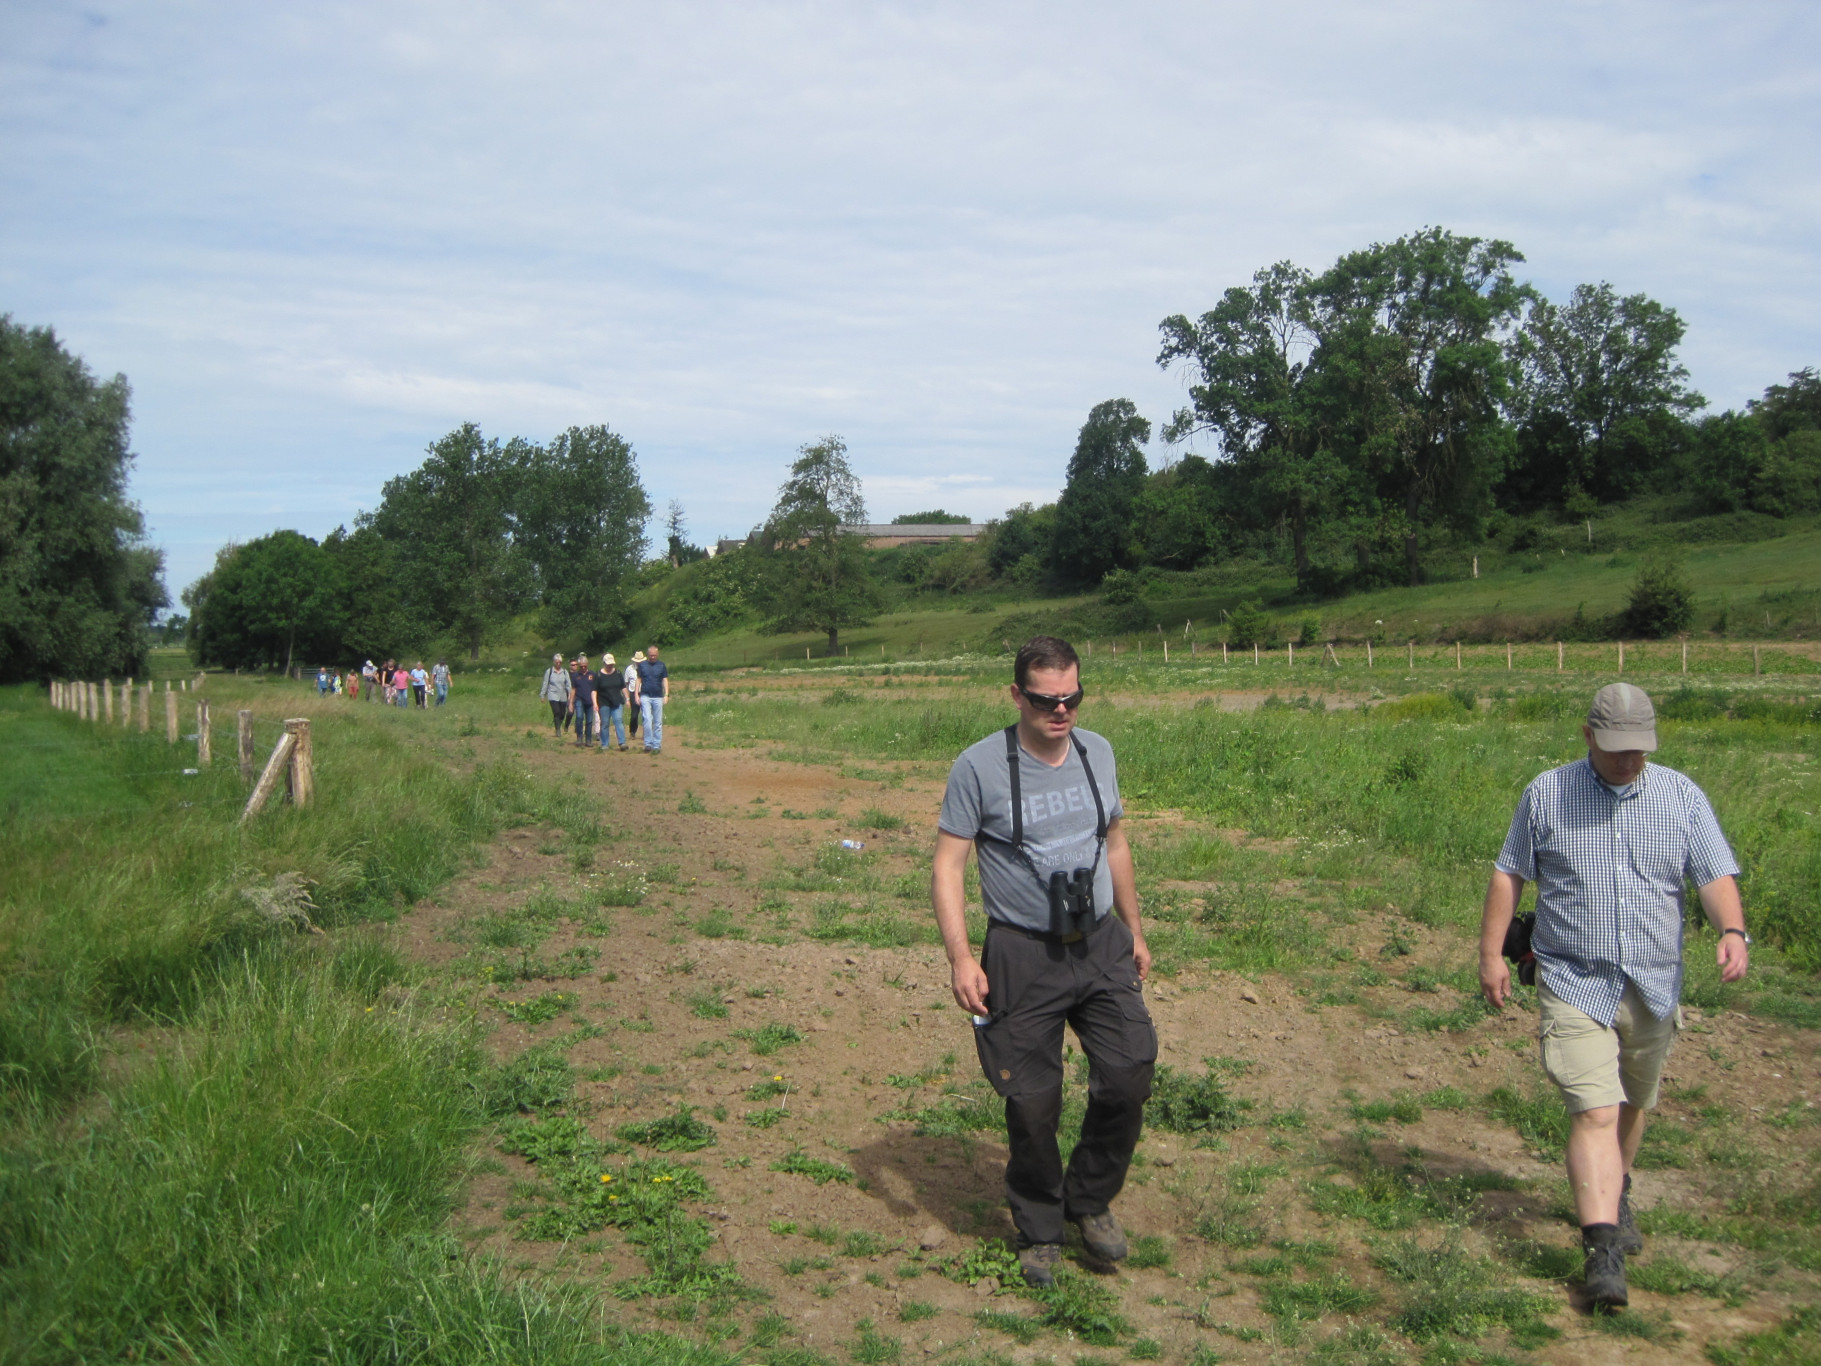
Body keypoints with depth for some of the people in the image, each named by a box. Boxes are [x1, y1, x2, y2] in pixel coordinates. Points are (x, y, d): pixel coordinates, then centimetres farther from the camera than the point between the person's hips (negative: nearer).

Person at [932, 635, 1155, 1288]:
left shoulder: (1097, 751, 6)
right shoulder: (980, 766, -10)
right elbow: (947, 866, -9)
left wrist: (1134, 932, 20)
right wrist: (960, 957, -18)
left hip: (1102, 944, 4)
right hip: (1023, 957, -4)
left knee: (1129, 1079, -3)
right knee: (1032, 1103, 1)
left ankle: (1091, 1201, 23)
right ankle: (1039, 1230, 25)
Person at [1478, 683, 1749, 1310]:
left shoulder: (1682, 797, 3)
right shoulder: (1546, 795, -1)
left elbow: (1716, 875, -3)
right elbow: (1508, 873, 5)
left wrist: (1732, 931, -23)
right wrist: (1491, 952, 2)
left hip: (1653, 987, 3)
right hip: (1574, 984, -3)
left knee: (1630, 1106, 19)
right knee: (1593, 1112, -14)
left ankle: (1616, 1197, 45)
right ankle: (1602, 1250, -18)